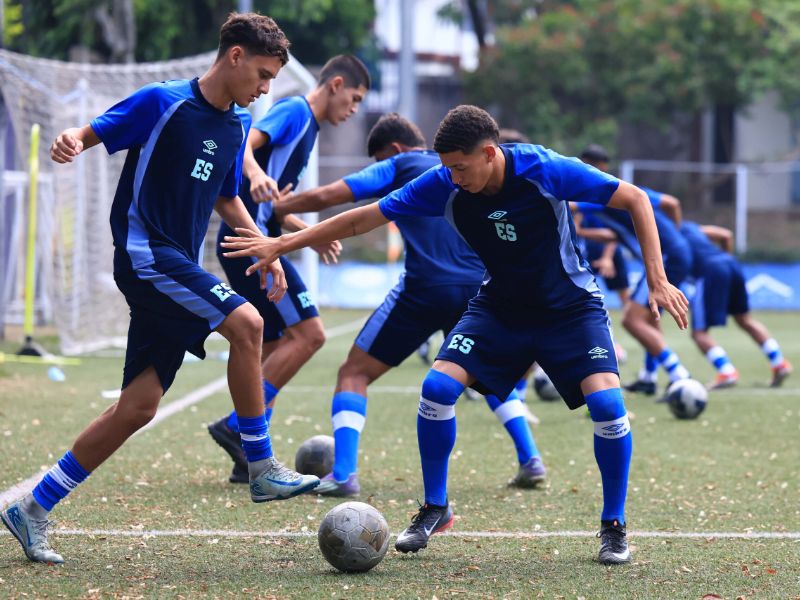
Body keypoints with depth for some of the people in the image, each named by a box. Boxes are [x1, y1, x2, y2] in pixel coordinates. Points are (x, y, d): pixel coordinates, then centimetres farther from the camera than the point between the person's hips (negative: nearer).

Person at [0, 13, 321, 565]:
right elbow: (94, 133, -6)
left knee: (139, 407, 3)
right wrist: (72, 141, -29)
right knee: (245, 323, -24)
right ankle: (262, 469, -14)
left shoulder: (237, 127, 14)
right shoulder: (163, 103, -9)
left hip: (178, 268, 8)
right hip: (146, 252, -8)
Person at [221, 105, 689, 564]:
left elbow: (634, 199, -17)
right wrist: (282, 245, -10)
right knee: (438, 386, -16)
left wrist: (657, 280, -21)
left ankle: (614, 526, -3)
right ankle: (435, 509, 5)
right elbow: (364, 219, -8)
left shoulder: (545, 171, -27)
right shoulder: (444, 186, -17)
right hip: (498, 307, 3)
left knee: (606, 401, -24)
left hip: (570, 307, -3)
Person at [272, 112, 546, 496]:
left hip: (425, 288, -5)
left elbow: (325, 197, 2)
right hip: (478, 288, 5)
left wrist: (273, 209, 13)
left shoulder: (397, 168, 10)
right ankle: (530, 461, 16)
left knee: (354, 374, 5)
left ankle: (343, 474, -12)